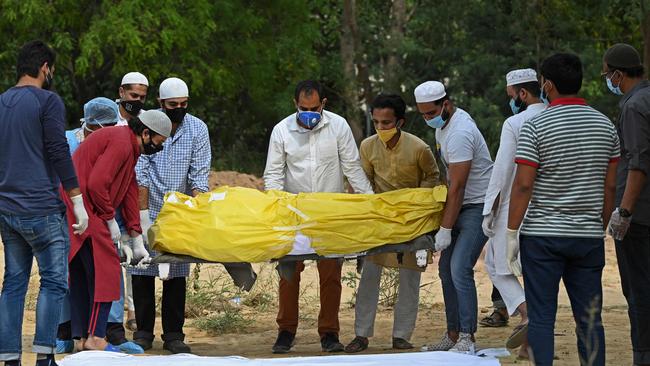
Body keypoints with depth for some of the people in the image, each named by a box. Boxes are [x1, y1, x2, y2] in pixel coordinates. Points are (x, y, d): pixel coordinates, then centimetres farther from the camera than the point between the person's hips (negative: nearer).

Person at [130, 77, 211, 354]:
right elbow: (140, 174, -8)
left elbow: (199, 175, -4)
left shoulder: (197, 129, -1)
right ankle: (143, 332, 8)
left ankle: (173, 334, 5)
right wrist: (143, 214, -14)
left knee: (177, 274, -1)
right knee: (142, 271, -2)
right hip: (148, 209, -1)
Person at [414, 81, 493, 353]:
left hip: (479, 206, -10)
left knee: (460, 270, -18)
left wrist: (445, 230, -20)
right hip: (462, 205, 10)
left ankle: (466, 339, -18)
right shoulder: (444, 123, 8)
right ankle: (453, 335, 16)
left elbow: (457, 188, -23)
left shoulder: (459, 134, -24)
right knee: (447, 269, 10)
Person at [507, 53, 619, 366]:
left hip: (542, 235, -4)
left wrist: (511, 233, -5)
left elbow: (523, 185, -12)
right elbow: (611, 185, 9)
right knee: (589, 319, 7)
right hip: (589, 236, 4)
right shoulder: (605, 126, 6)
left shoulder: (536, 126, -9)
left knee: (541, 318, 0)